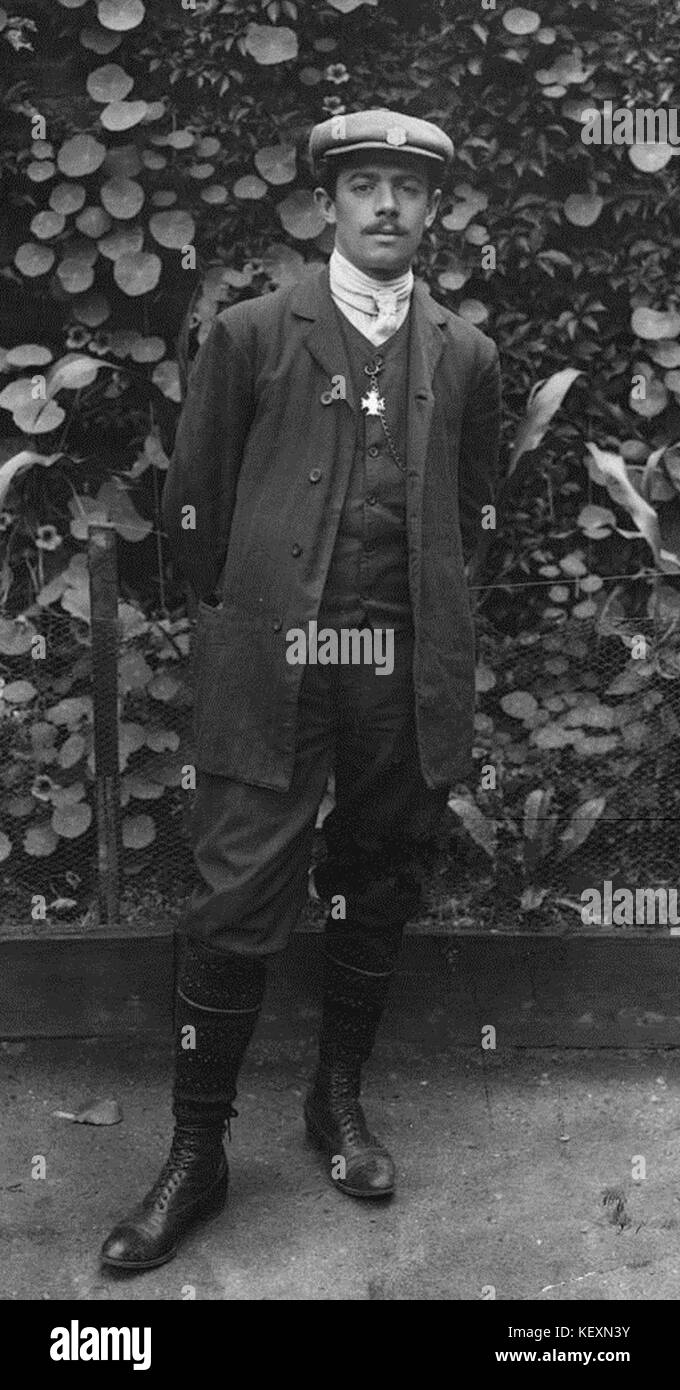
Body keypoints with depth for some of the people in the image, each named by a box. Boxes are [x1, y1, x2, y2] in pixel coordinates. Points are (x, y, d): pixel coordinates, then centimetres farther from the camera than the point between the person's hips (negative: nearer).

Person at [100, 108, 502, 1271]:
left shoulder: (465, 356, 10)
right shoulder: (250, 334, 3)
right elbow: (193, 504, 6)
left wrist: (411, 612, 14)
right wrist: (256, 616, 8)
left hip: (408, 673, 3)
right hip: (272, 665, -2)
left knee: (376, 898, 11)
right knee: (235, 909, -3)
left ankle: (339, 1100, 31)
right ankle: (195, 1155, 11)